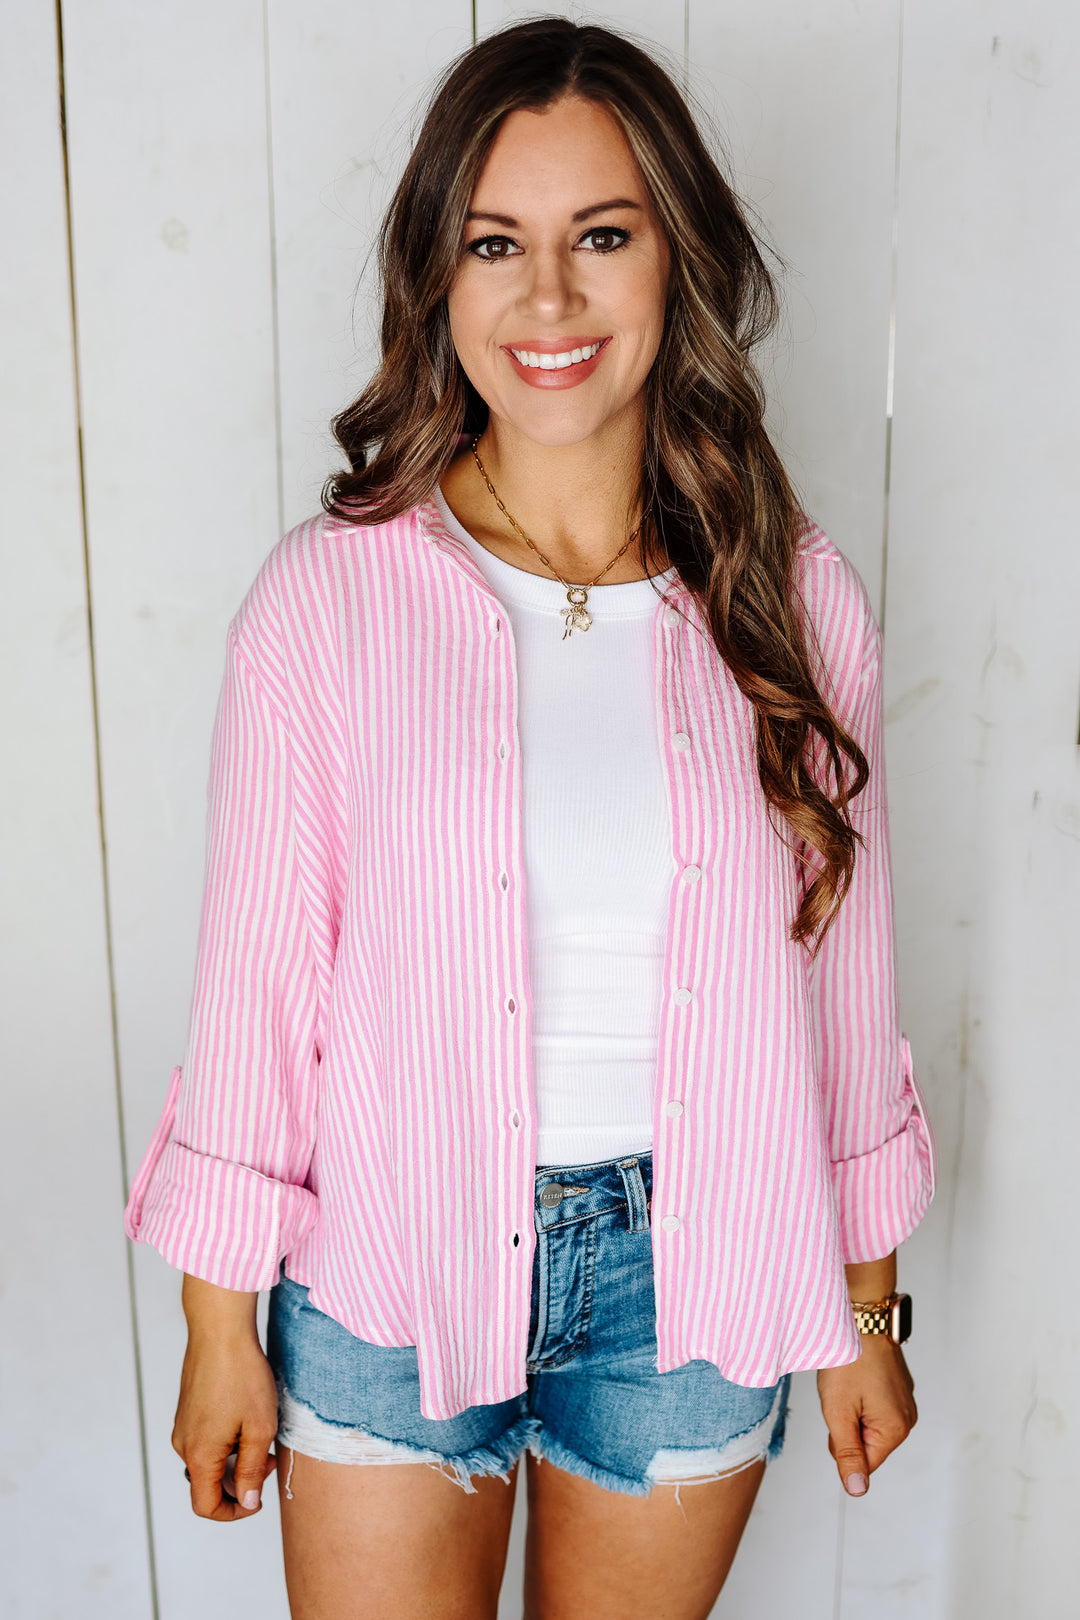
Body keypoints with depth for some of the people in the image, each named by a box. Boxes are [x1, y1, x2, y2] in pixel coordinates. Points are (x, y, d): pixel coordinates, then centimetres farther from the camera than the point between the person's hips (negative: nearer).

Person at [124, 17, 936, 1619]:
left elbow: (843, 976, 1)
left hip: (688, 1268, 2)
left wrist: (867, 1310, 8)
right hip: (390, 1264, -1)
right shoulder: (326, 596, -12)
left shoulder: (795, 603, -7)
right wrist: (220, 1329, 0)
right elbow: (256, 977, -7)